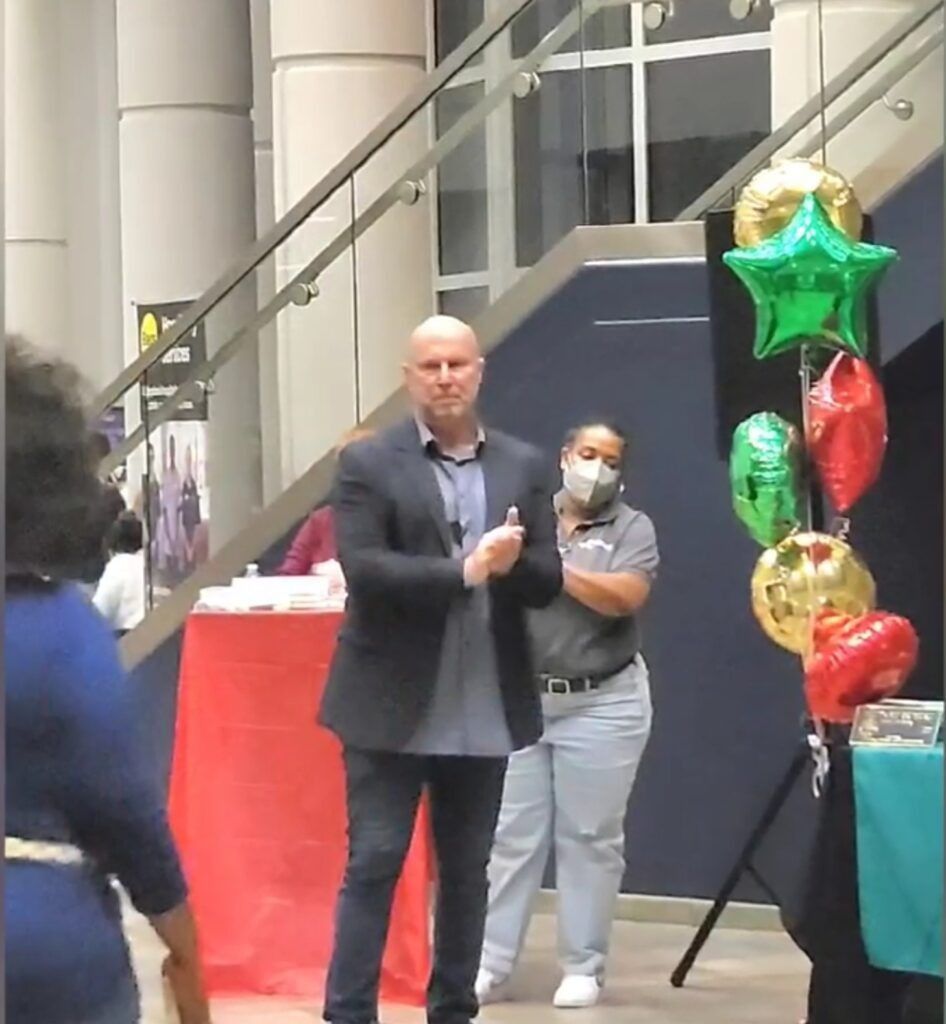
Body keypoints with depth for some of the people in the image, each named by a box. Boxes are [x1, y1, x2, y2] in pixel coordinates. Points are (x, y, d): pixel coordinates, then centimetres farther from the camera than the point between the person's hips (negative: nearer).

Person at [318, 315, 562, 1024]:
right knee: (373, 864, -2)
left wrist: (511, 562, -18)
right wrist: (463, 572, -21)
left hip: (486, 711, 4)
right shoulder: (368, 463, -2)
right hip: (392, 706, -4)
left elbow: (548, 581, 4)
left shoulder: (523, 466, 8)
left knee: (467, 871, 11)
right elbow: (363, 568, -14)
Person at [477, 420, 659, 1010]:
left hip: (601, 706, -2)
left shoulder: (631, 528, 1)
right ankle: (492, 965, 7)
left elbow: (624, 598, -14)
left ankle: (584, 969, 11)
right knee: (510, 837, 3)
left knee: (590, 838, 4)